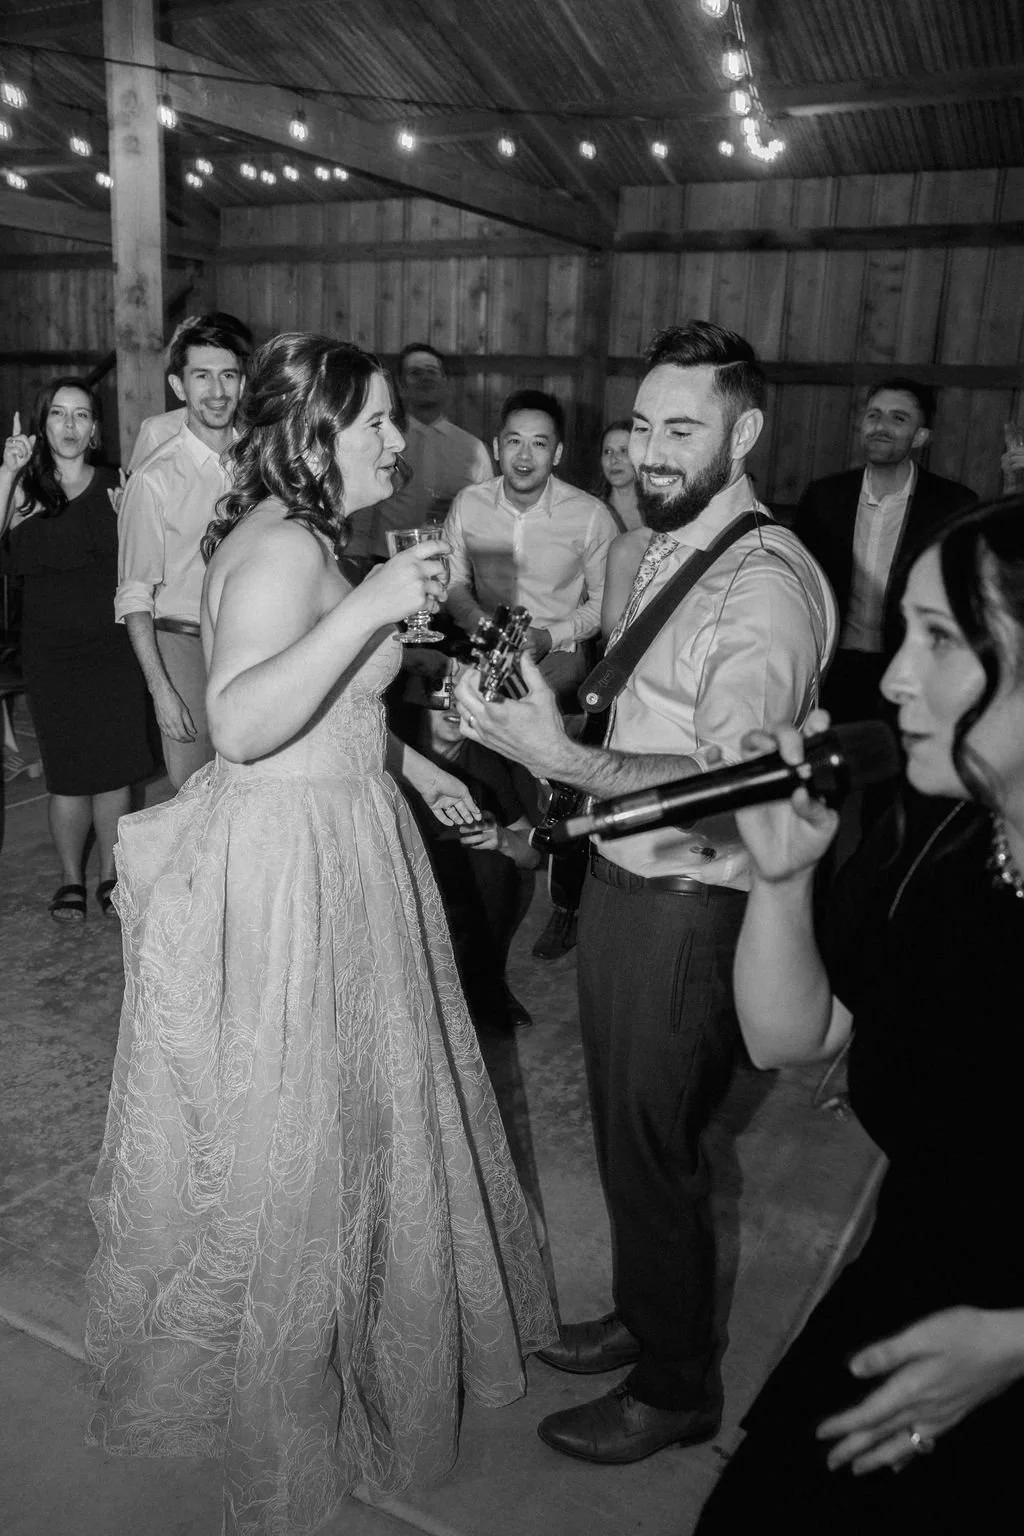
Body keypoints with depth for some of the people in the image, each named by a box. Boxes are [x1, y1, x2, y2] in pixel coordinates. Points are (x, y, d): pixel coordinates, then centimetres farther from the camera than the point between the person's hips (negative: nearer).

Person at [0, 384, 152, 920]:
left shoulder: (115, 487, 5)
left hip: (114, 644, 1)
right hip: (51, 649, -1)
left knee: (116, 768, 3)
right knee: (68, 774, 1)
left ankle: (110, 875, 21)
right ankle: (71, 880, 20)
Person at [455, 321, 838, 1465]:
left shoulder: (768, 583, -21)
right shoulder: (668, 550, 7)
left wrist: (566, 762, -37)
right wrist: (543, 701, 3)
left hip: (687, 903, -8)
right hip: (620, 873, 8)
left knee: (652, 1148, 8)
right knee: (621, 1126, 22)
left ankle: (677, 1390, 34)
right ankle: (641, 1319, 47)